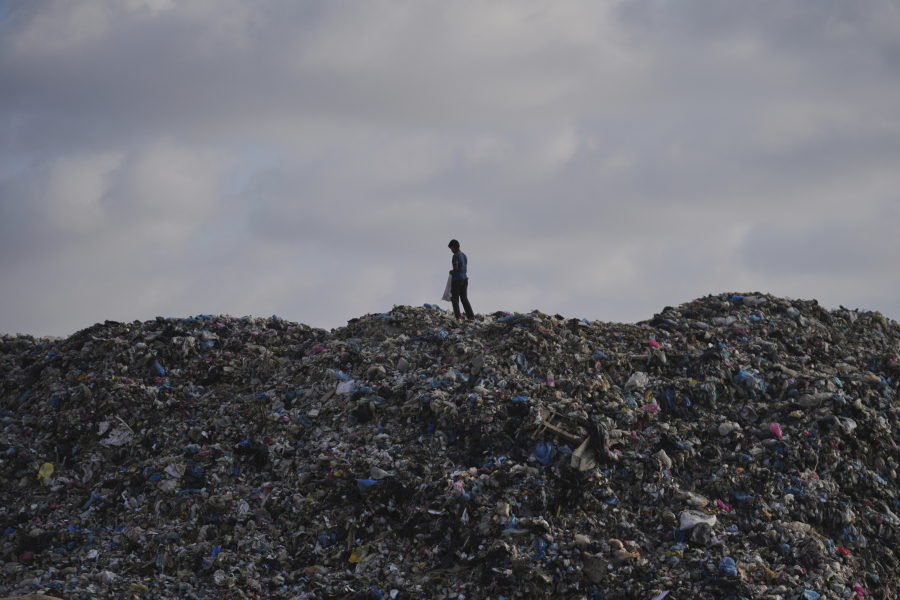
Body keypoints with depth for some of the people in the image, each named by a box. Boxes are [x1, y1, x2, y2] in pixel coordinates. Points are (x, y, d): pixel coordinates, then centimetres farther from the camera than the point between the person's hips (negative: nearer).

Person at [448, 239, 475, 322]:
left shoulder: (456, 255, -11)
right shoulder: (464, 256, 14)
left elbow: (456, 267, -20)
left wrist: (451, 271, -1)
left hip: (456, 279, -8)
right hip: (465, 278, 8)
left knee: (455, 299, -3)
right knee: (464, 298, 12)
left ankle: (458, 317, -14)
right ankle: (471, 316, 7)